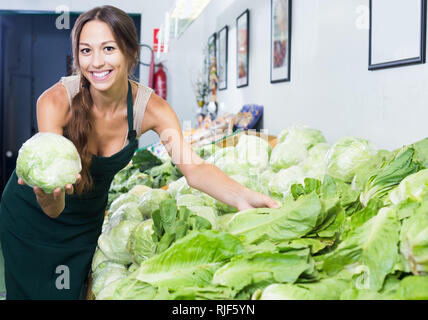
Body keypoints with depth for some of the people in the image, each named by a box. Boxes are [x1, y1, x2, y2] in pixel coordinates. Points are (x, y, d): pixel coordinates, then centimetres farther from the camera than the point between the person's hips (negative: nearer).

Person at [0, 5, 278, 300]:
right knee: (31, 291, 7)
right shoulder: (56, 101, -29)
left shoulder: (151, 107, -20)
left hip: (87, 219, 3)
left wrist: (242, 196, -50)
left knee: (72, 291, 15)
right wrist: (49, 196, -57)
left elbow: (193, 167, -31)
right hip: (30, 212, -2)